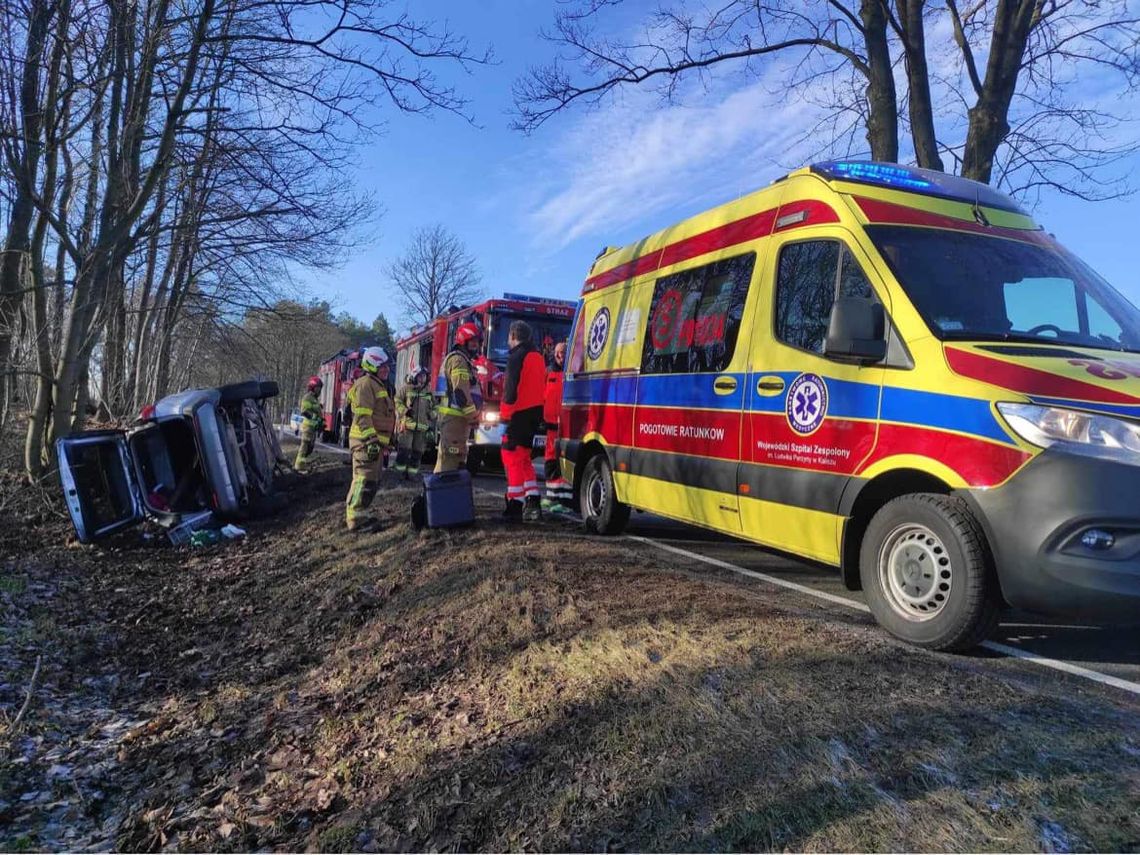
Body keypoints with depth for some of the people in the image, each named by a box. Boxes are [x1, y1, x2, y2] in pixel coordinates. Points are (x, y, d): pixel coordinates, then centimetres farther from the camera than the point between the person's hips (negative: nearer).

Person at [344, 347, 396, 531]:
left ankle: (354, 514, 25)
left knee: (372, 481, 16)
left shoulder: (378, 385, 22)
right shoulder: (365, 384, -11)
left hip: (375, 442, 11)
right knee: (365, 480, -11)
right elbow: (362, 415, -21)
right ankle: (355, 519, -8)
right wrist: (371, 439, -29)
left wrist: (381, 441, 28)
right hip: (366, 442, -11)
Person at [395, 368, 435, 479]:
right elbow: (397, 401, 2)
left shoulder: (429, 392, 13)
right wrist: (404, 411, -11)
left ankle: (412, 472, 14)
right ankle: (400, 472, 4)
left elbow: (435, 406, 24)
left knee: (418, 451, 6)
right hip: (407, 424, -4)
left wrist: (432, 414, 5)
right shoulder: (407, 389, 1)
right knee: (404, 449, -6)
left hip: (422, 427, 4)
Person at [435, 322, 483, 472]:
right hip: (454, 416, -11)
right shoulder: (458, 359, -10)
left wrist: (472, 414, 18)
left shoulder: (465, 360, 23)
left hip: (458, 416, 11)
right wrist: (472, 414, -15)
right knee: (451, 454, -12)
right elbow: (461, 390, -19)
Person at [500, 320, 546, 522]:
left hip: (520, 412, -9)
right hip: (536, 410, 9)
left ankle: (515, 505, -4)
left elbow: (512, 386, -18)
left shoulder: (517, 356, -10)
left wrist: (506, 411, -15)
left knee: (512, 456, -3)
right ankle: (532, 500, 9)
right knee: (523, 458, 16)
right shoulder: (537, 356, 17)